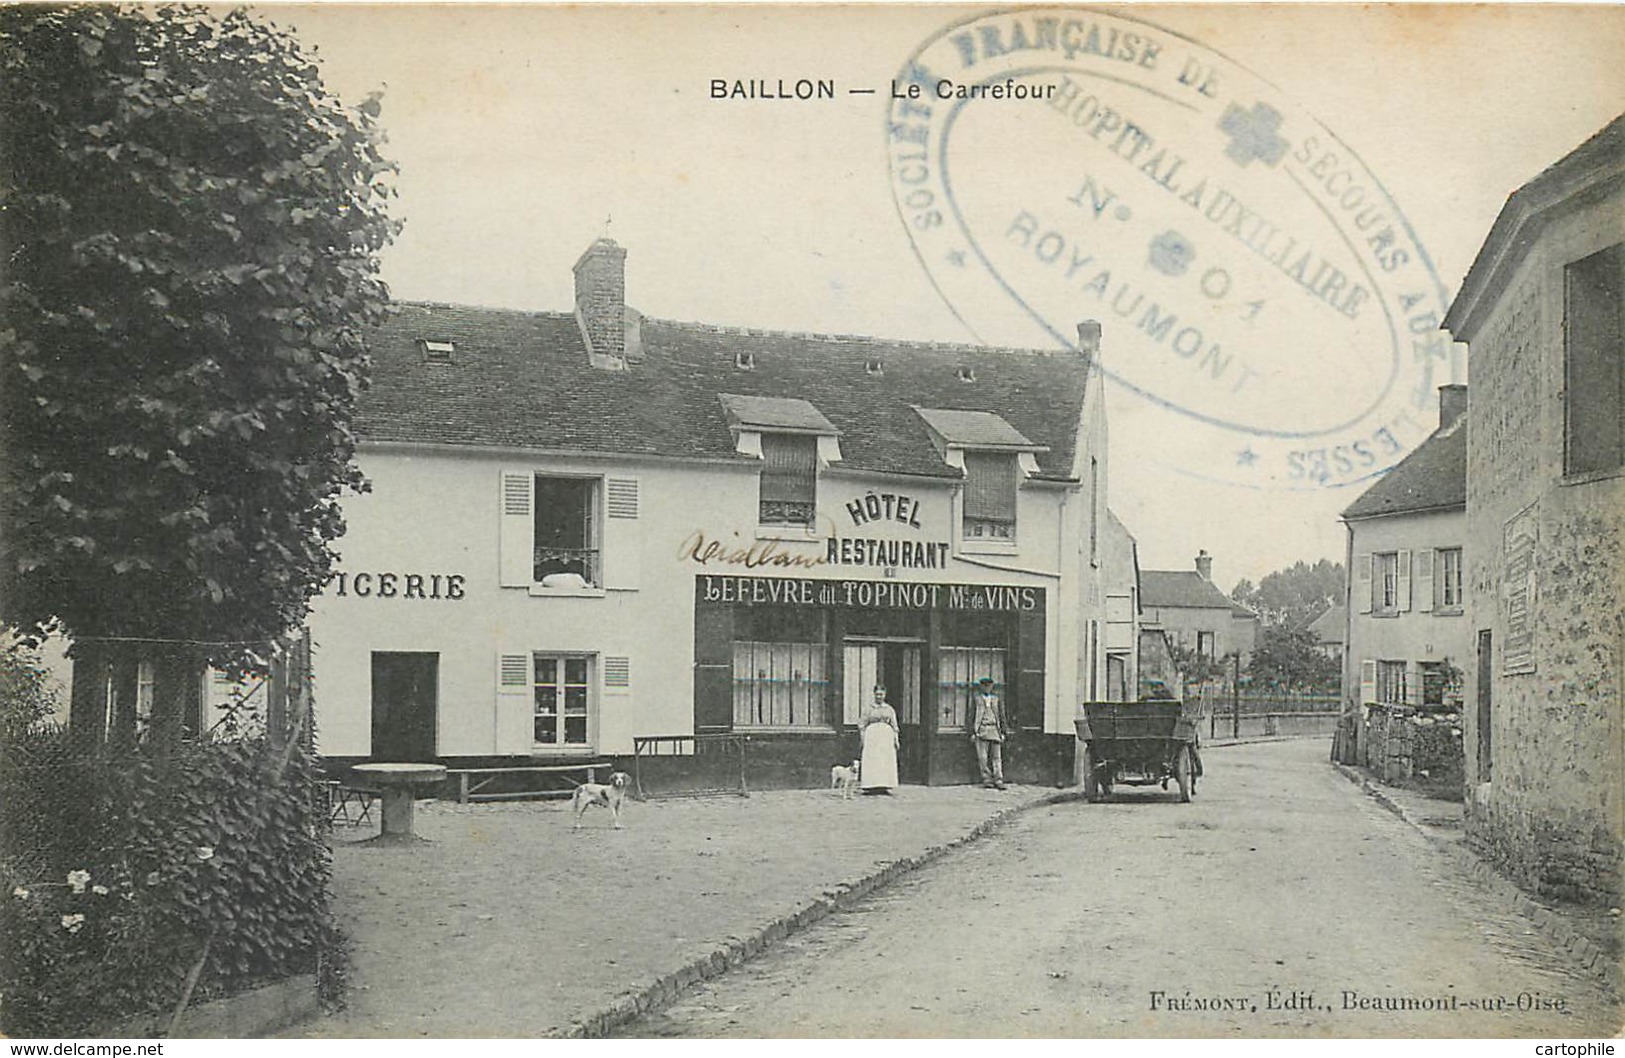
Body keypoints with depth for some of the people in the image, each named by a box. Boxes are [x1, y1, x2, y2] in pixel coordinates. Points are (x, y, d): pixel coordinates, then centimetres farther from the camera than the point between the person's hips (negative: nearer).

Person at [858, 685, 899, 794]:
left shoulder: (890, 709, 10)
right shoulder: (869, 709, 5)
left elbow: (894, 726, 10)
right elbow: (862, 725, 5)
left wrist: (896, 740, 2)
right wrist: (863, 740, -3)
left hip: (886, 736, 2)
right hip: (872, 736, -2)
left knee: (887, 762, -2)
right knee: (871, 761, -7)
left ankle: (885, 787, 0)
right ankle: (869, 787, -8)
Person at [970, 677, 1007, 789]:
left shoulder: (997, 699, 11)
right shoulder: (976, 699, 7)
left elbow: (1002, 717, 13)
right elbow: (972, 717, 7)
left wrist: (1002, 733, 6)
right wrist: (972, 733, 0)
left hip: (995, 729, 1)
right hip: (982, 730, -1)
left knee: (997, 756, -1)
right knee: (983, 757, -3)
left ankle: (998, 781, 0)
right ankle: (987, 780, 3)